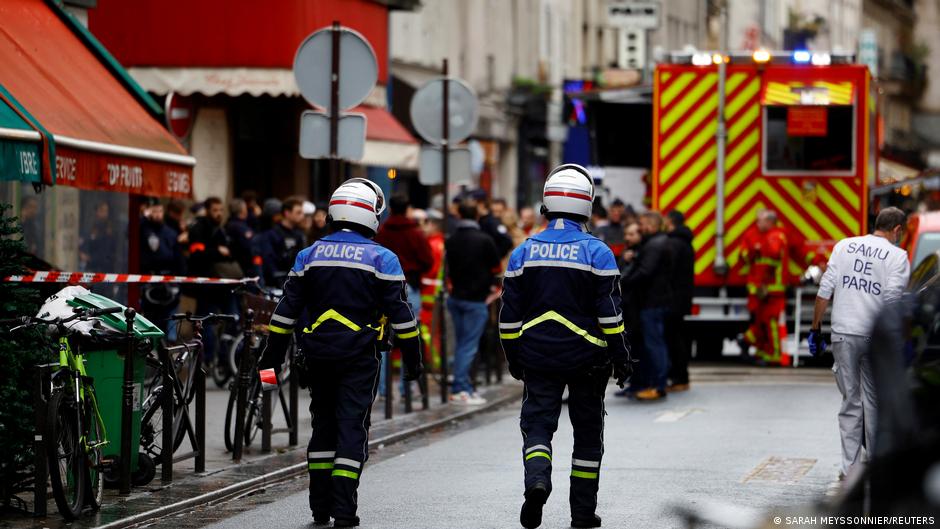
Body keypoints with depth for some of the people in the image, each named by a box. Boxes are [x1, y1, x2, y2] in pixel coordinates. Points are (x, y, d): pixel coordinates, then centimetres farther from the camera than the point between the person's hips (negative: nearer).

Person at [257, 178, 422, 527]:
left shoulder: (309, 256, 7)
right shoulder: (381, 259, -3)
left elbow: (287, 311, 8)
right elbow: (400, 313, -4)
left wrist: (273, 354, 12)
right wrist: (412, 358, 4)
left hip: (318, 355, 4)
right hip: (359, 356, -4)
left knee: (323, 426, 15)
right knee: (352, 427, -2)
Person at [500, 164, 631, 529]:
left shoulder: (524, 252, 2)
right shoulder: (597, 252, -7)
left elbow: (509, 316, 5)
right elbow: (610, 313, -9)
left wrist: (514, 358, 15)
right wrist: (620, 357, -1)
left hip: (538, 358, 1)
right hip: (587, 358, -1)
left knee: (537, 423, 4)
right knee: (587, 432, 10)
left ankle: (536, 480, -26)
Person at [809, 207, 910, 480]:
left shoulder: (844, 246, 8)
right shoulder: (898, 256, -2)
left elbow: (825, 290, 5)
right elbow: (893, 300, -11)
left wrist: (816, 328, 10)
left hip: (844, 334, 2)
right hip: (876, 336, -2)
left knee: (850, 401, 7)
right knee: (874, 401, 8)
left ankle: (850, 467, 4)